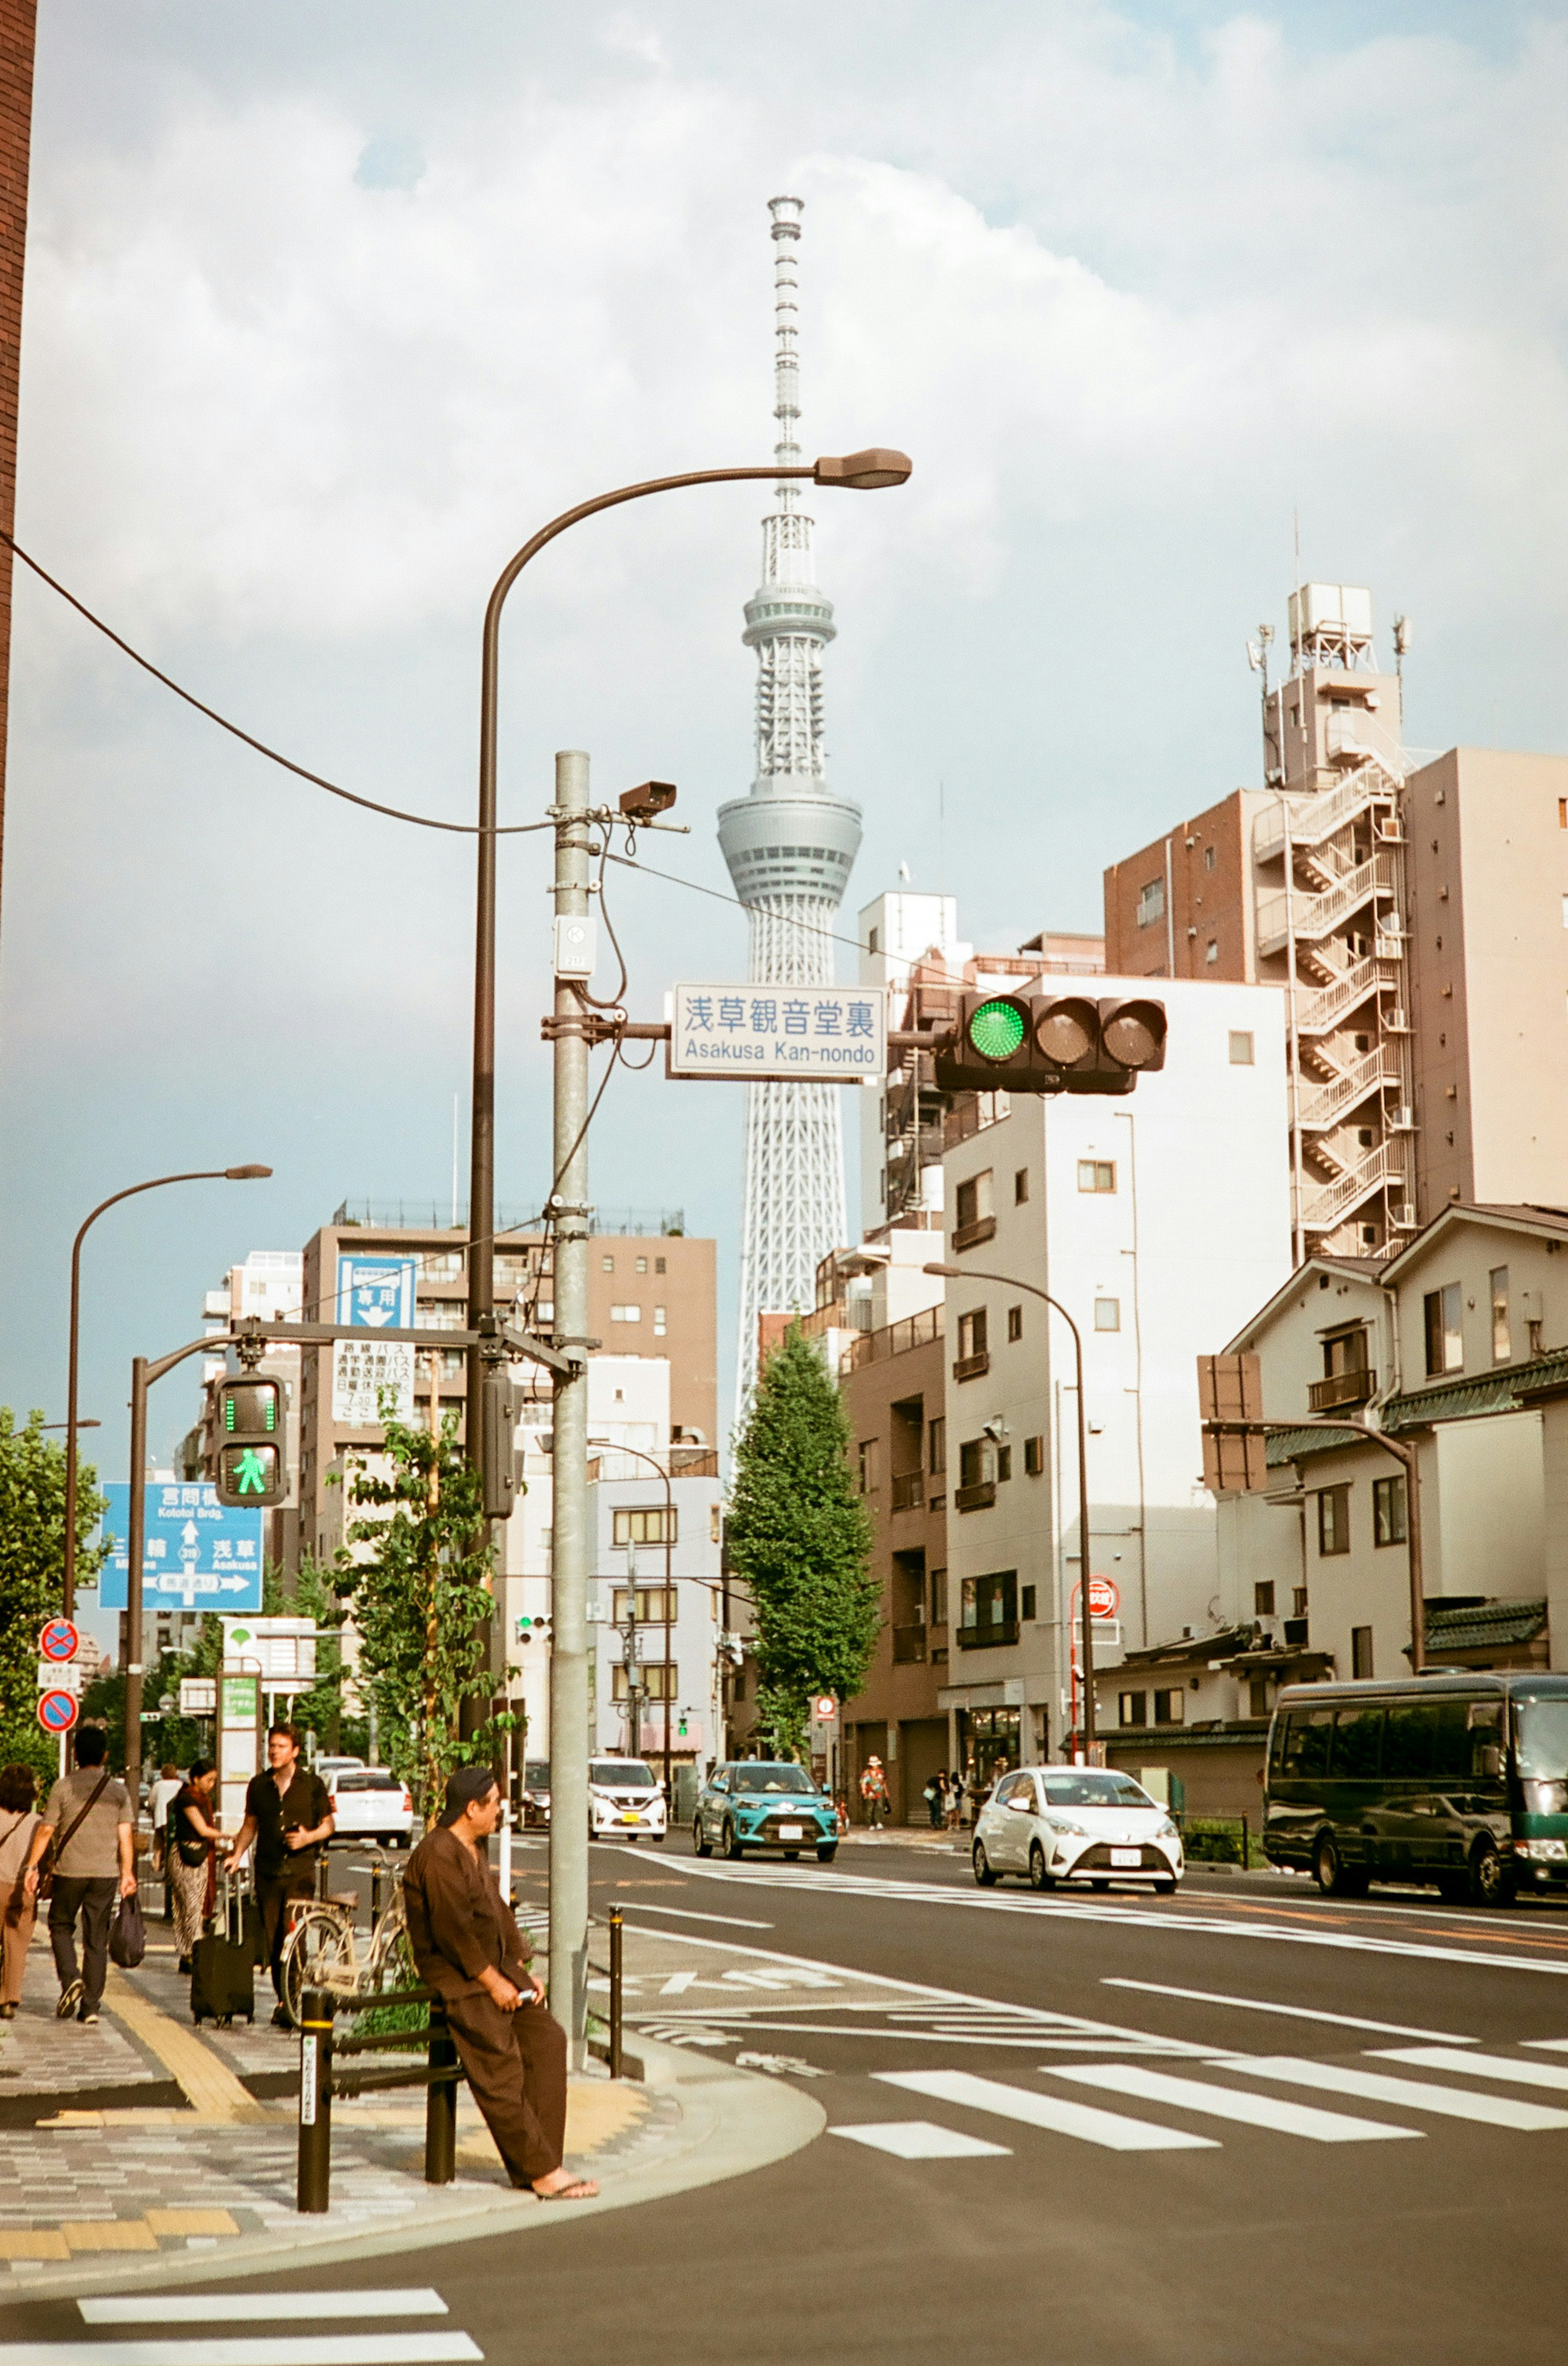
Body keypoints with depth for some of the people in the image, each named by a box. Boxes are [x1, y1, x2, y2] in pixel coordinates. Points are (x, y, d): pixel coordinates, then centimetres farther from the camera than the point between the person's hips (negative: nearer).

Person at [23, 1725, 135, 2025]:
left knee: (61, 1925, 18)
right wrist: (128, 1873, 1)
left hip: (70, 1870, -2)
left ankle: (70, 1978, -5)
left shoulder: (64, 1787, -2)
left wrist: (32, 1867, 2)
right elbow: (126, 1834, -1)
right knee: (97, 1939, 7)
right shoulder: (119, 1791, 4)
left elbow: (46, 1830, -3)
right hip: (106, 1873, 2)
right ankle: (91, 2006, 5)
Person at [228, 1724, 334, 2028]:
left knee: (293, 1936, -14)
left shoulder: (313, 1784, 4)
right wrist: (237, 1854, 7)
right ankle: (283, 1999, 14)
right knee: (272, 1939, 2)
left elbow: (328, 1825, 9)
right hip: (268, 1872, 3)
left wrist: (308, 1837, -10)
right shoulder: (258, 1785, 11)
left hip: (300, 1871, -3)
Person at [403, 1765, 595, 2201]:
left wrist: (523, 1971, 10)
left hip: (494, 1965, 9)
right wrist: (493, 1983, -18)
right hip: (456, 1975, -9)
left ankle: (534, 2165, -2)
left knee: (547, 2037, -3)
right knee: (500, 2067, -13)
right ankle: (541, 2171, -10)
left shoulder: (477, 1848, 15)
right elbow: (453, 1930, -22)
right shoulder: (439, 1855, -17)